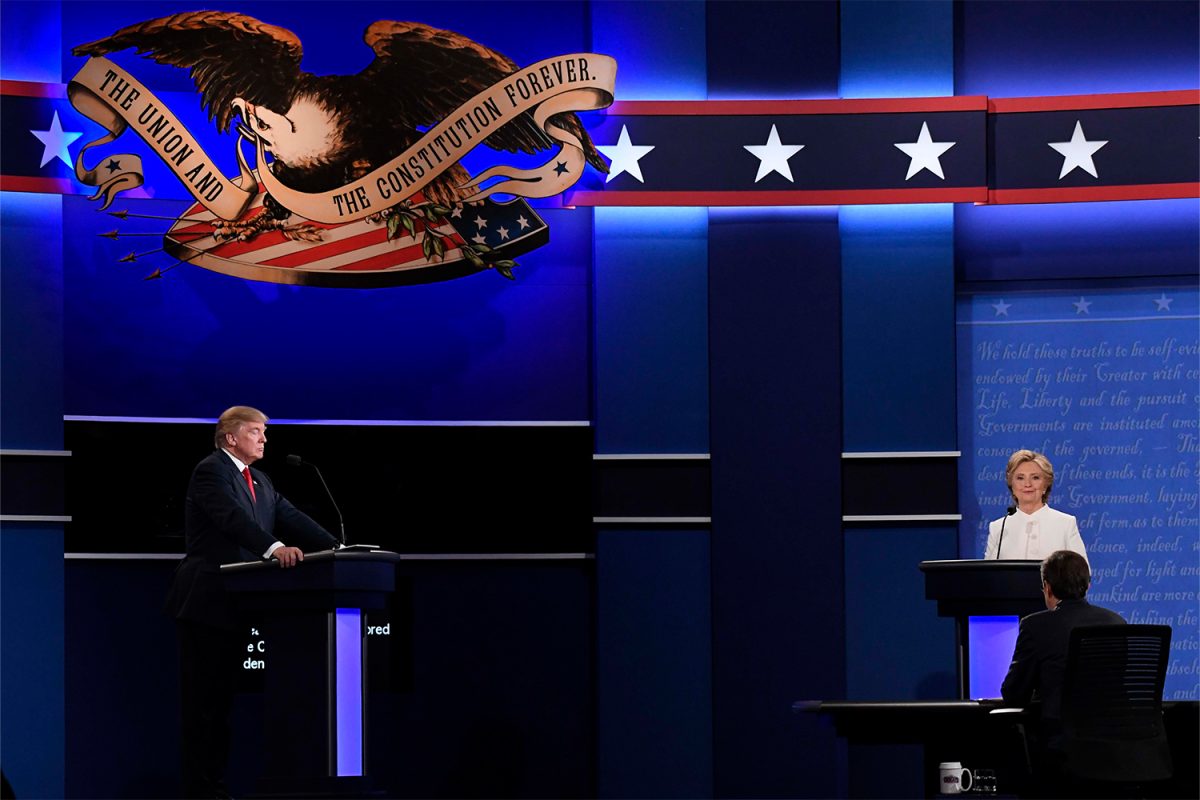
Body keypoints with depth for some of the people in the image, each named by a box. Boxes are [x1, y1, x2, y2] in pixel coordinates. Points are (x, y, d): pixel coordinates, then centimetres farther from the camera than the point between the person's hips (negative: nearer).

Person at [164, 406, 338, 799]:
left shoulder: (260, 482, 19)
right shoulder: (211, 471, -9)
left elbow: (291, 517, 10)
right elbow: (234, 518, -25)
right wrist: (274, 548, -39)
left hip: (236, 604, 9)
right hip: (206, 603, -9)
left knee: (223, 698, 9)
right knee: (202, 699, -6)